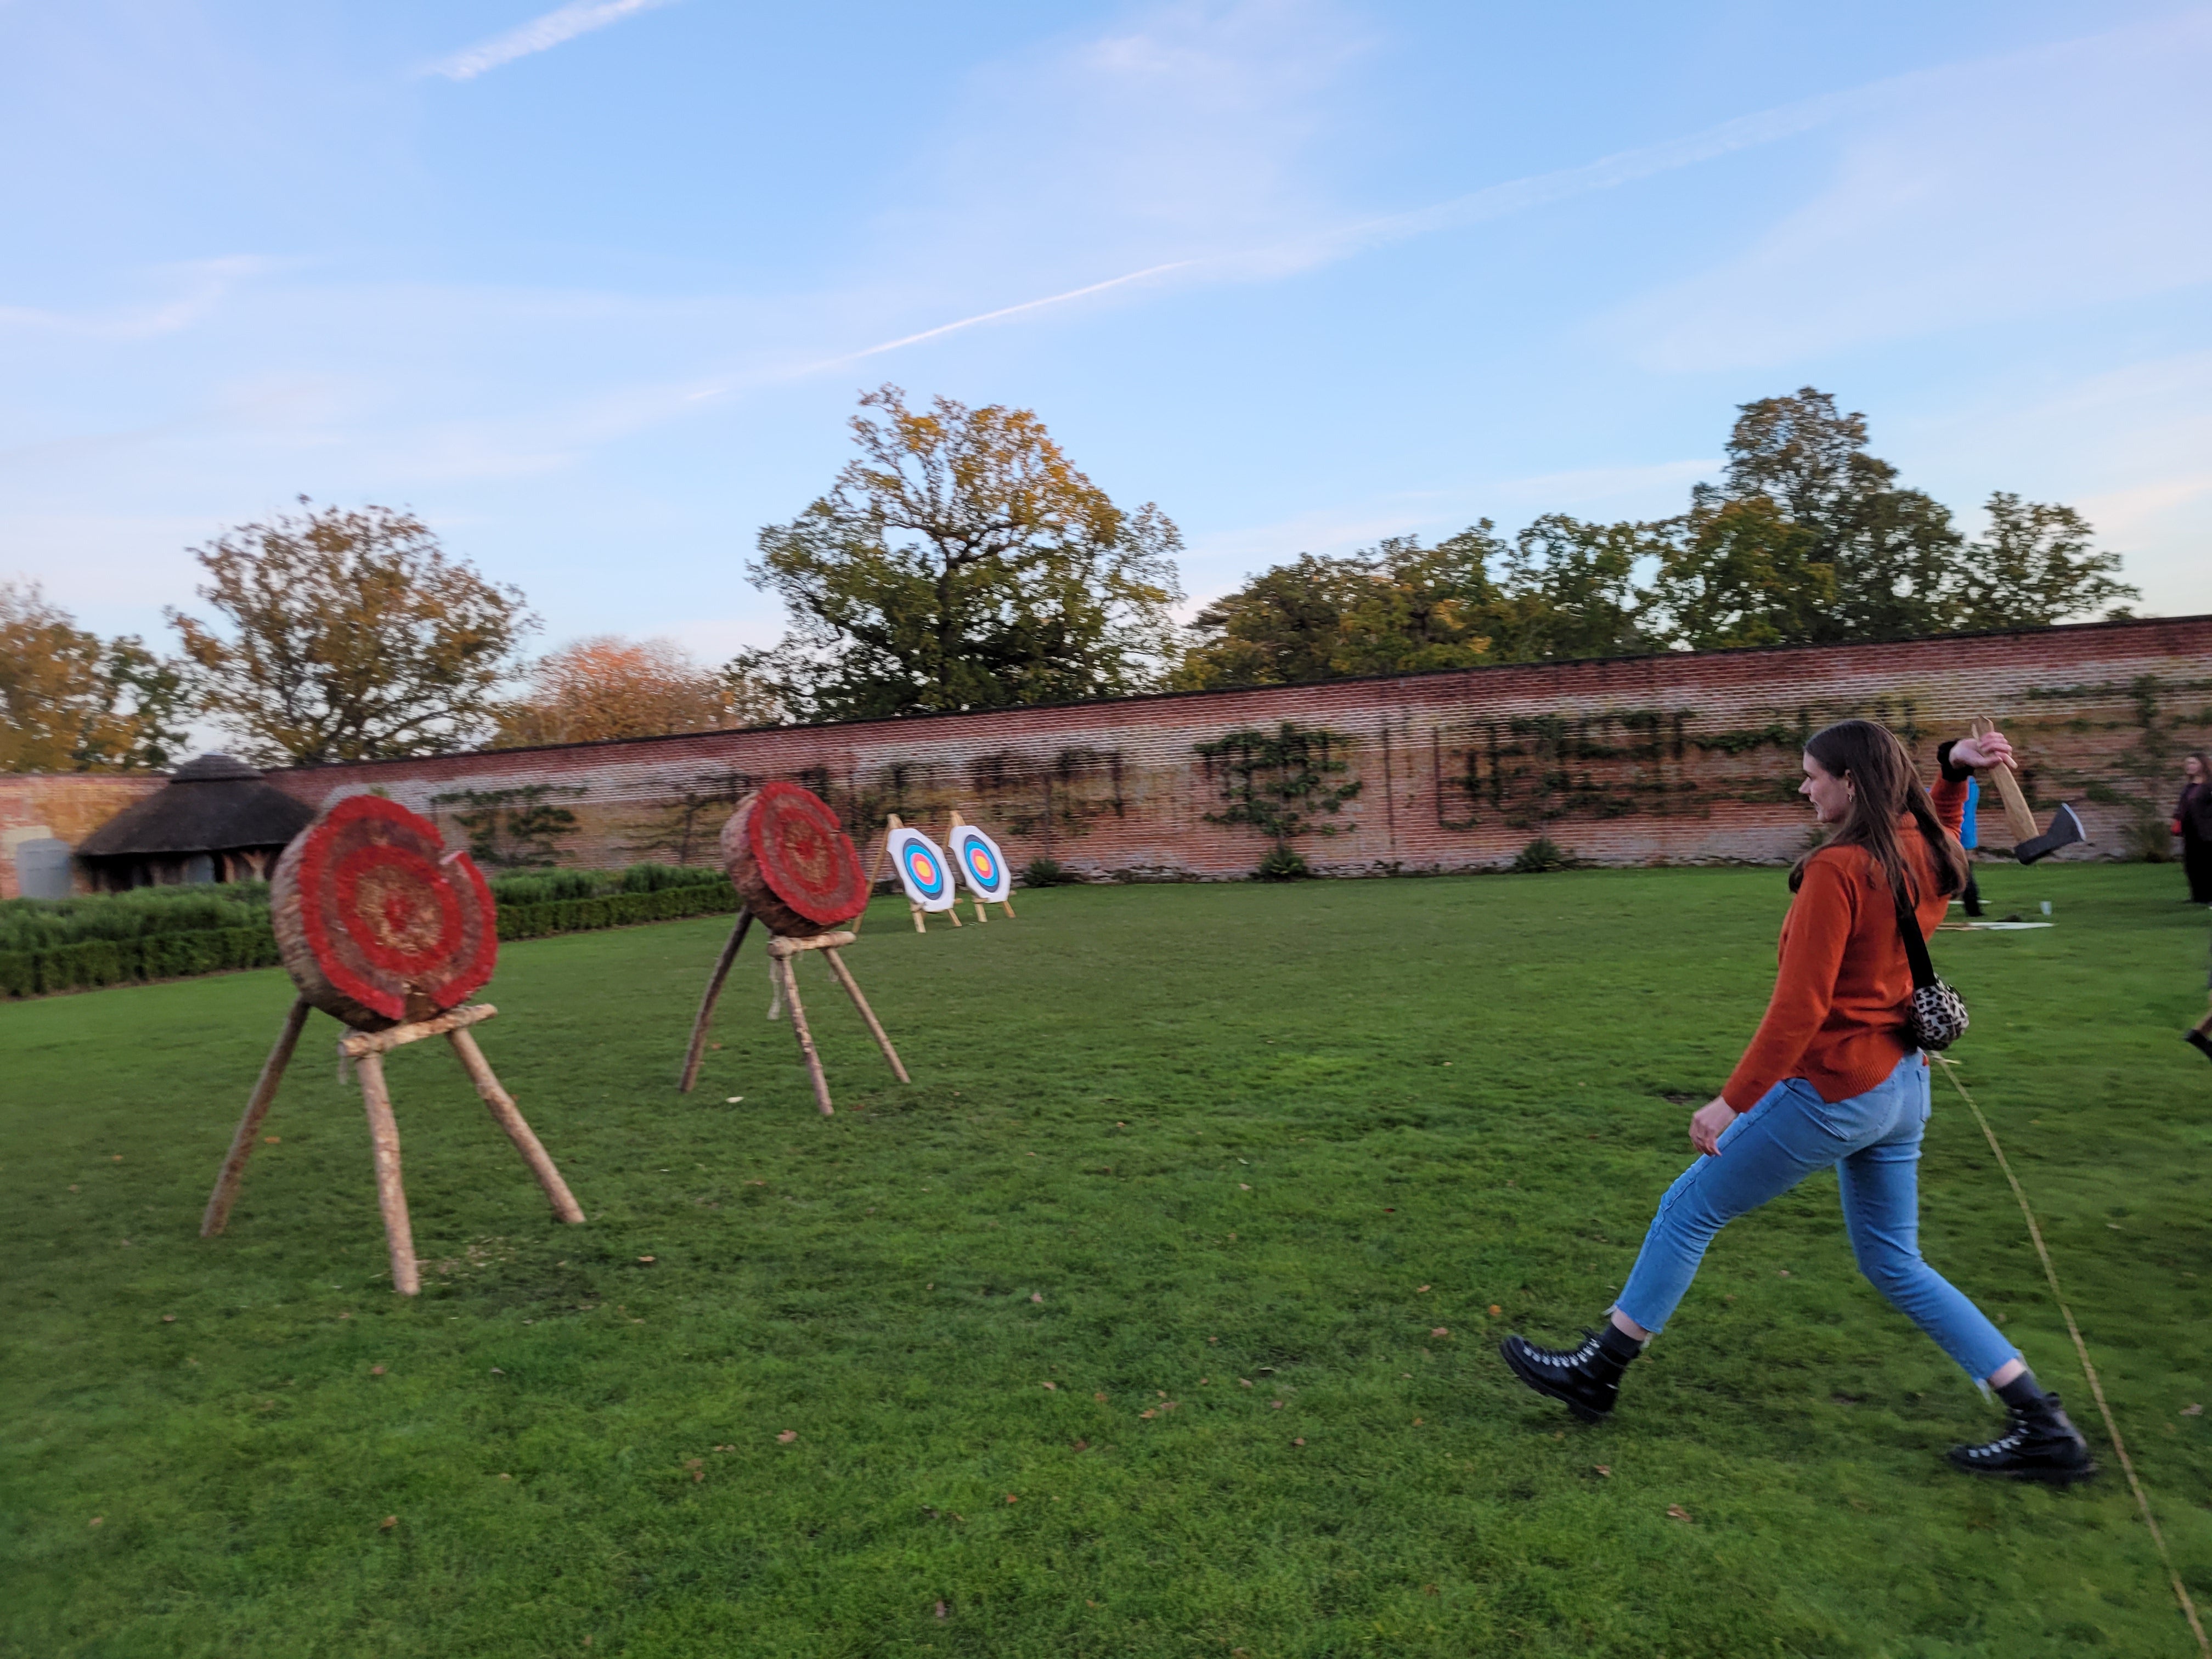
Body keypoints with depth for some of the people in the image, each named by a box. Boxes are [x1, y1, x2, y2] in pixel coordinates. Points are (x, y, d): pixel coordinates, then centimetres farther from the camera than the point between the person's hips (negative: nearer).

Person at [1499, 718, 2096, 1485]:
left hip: (1833, 1089, -8)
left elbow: (1800, 1007, -24)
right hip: (1903, 1084, 9)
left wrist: (1734, 1101, -20)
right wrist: (1956, 767, 21)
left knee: (1688, 1211, 5)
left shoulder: (1837, 869, -21)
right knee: (1893, 1262, 20)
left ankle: (1597, 1371, 16)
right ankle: (2045, 1428, 22)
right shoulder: (1926, 855, 3)